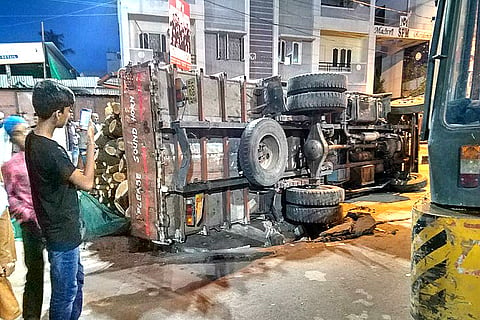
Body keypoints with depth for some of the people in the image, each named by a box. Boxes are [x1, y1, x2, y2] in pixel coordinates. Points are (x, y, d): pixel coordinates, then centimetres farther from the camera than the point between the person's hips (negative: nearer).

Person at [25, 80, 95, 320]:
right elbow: (87, 183, -23)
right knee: (65, 292, 10)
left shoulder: (33, 140, 3)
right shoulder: (49, 150, -28)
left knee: (76, 280, 25)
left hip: (62, 228, 10)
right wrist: (90, 142, -17)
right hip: (62, 233, -10)